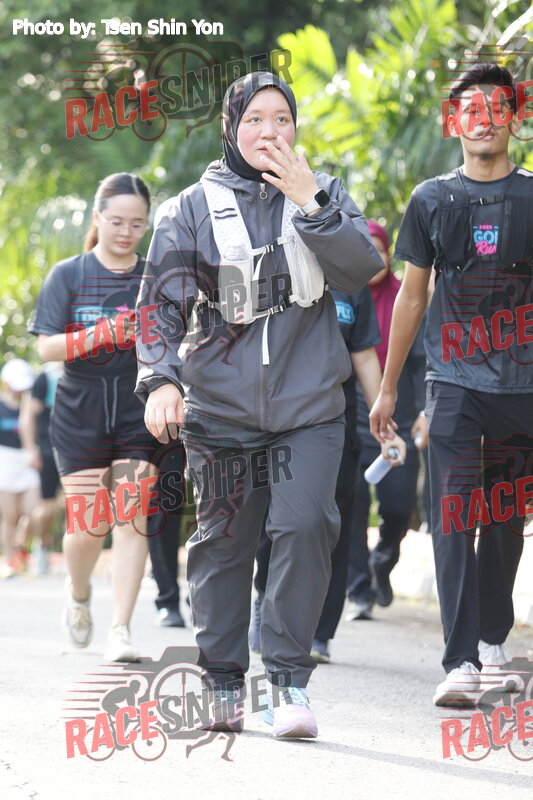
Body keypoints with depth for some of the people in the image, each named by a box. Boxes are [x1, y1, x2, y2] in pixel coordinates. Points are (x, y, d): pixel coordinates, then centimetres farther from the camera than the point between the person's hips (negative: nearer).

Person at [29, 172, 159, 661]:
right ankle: (78, 596, 30)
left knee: (131, 519, -9)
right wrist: (105, 333, -20)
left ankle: (120, 631, -7)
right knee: (87, 525, -1)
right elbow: (47, 347, -5)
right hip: (81, 415, -1)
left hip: (138, 415, 1)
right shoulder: (68, 275, 2)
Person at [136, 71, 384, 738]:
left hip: (309, 407, 0)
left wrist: (310, 203, -15)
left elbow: (362, 269, -7)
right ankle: (222, 682, 18)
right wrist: (161, 379, -13)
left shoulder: (324, 195, 8)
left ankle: (288, 677, -5)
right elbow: (161, 301, 1)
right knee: (223, 541, 5)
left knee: (305, 526, -15)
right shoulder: (194, 208, 3)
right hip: (220, 408, 0)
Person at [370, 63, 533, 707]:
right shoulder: (432, 200, 7)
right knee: (454, 515, -11)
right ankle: (461, 662, -15)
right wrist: (387, 387, 12)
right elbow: (411, 296, 13)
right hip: (454, 381, -1)